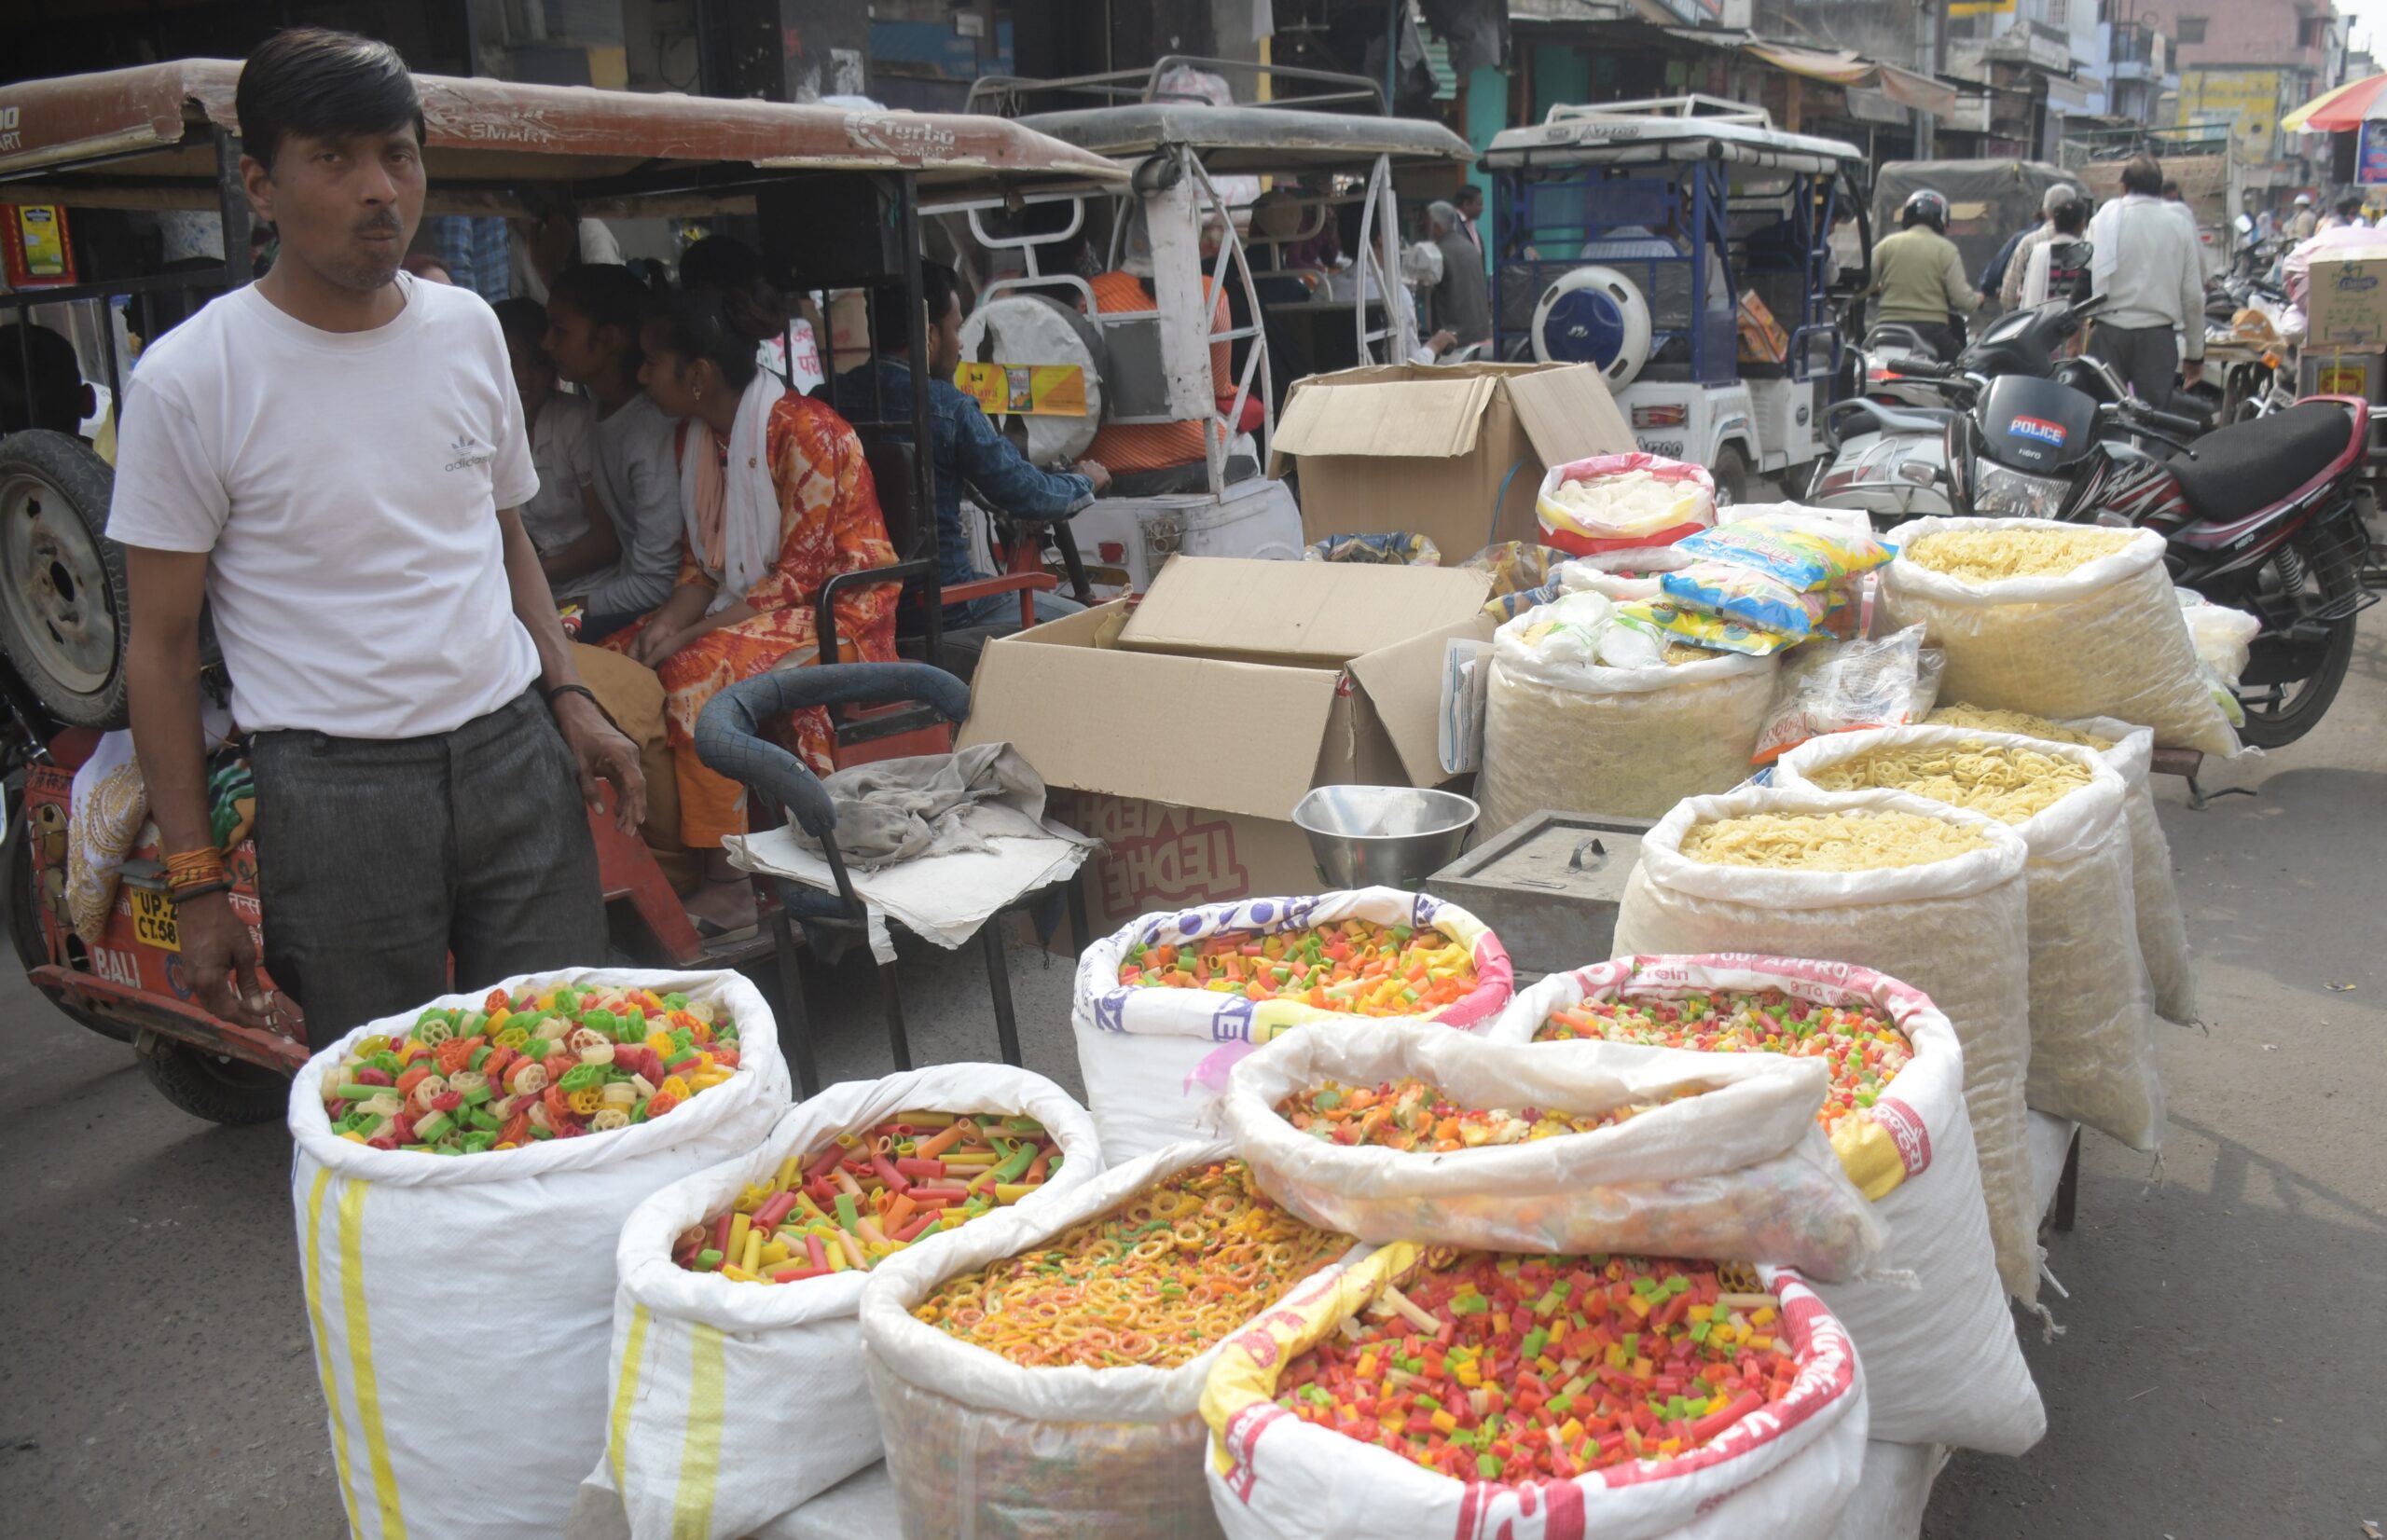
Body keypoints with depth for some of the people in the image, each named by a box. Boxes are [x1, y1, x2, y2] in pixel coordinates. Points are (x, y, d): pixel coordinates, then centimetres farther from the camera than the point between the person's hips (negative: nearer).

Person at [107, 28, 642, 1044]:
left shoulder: (467, 327, 8)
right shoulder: (191, 379, -6)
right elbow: (161, 645, -2)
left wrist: (570, 697, 4)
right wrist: (196, 884, -5)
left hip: (515, 753, 4)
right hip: (334, 791, -4)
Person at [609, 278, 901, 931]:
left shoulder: (803, 431, -17)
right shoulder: (692, 436, 9)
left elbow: (802, 575, -19)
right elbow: (701, 563, 11)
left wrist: (695, 632, -21)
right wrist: (669, 620, -10)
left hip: (833, 608, -8)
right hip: (740, 608, 8)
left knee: (697, 673, -31)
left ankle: (729, 884, -23)